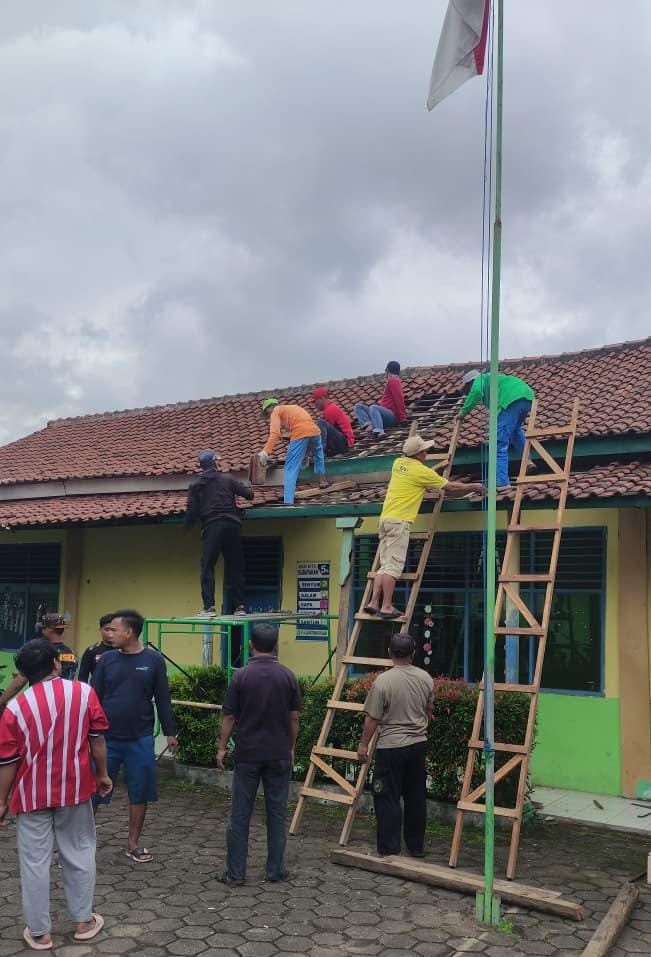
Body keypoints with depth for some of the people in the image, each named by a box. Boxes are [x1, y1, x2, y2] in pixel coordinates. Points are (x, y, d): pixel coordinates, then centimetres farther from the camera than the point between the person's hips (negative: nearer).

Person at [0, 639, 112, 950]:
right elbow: (97, 738, -3)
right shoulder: (84, 692, -10)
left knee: (34, 862, 10)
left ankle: (39, 932, 19)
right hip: (74, 789, 1)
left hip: (32, 796, -1)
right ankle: (83, 921, 26)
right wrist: (102, 774, 11)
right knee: (79, 854, 15)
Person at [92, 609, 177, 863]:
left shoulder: (154, 660, -3)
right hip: (106, 738, 0)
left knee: (140, 793, 8)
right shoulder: (107, 660, 0)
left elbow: (162, 699, 2)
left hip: (140, 740, 0)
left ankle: (133, 843, 23)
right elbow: (95, 698, 3)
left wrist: (170, 732, 2)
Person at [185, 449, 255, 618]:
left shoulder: (195, 485, 7)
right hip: (232, 525, 2)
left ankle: (209, 606, -11)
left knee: (207, 567, -1)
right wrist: (246, 486, 32)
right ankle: (239, 606, 8)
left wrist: (187, 527, 18)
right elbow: (249, 495, 9)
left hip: (211, 528, -2)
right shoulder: (227, 479, 9)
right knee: (235, 566, 9)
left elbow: (192, 510, 2)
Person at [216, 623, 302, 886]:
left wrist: (222, 748, 7)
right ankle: (275, 870, 15)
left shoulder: (241, 676, -7)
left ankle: (235, 872, 9)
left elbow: (229, 717, -4)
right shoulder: (288, 676, -2)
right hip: (279, 755, 2)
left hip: (247, 754, -1)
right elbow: (294, 718, 2)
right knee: (277, 814, 10)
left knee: (240, 814, 6)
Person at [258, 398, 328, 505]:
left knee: (291, 468, -3)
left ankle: (288, 501, -13)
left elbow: (275, 433, -5)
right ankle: (322, 480, 43)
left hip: (300, 434, -6)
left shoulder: (276, 412, 13)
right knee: (317, 452, 39)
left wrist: (266, 451, -14)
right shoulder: (293, 408, 34)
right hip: (314, 430, 6)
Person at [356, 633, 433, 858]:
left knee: (388, 798, 4)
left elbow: (372, 719, -12)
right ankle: (416, 846, 24)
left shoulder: (382, 681, -16)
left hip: (391, 747, -5)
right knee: (416, 797, 14)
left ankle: (389, 849, 8)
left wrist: (363, 745, 0)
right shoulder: (425, 678, 0)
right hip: (419, 744, 5)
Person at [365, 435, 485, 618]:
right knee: (393, 566, -8)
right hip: (399, 521, -8)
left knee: (385, 565, 9)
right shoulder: (421, 471, -5)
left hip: (385, 518, 8)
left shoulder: (398, 463, 14)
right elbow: (451, 488, 2)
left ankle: (373, 603, 4)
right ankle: (386, 607, -10)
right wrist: (474, 487, 17)